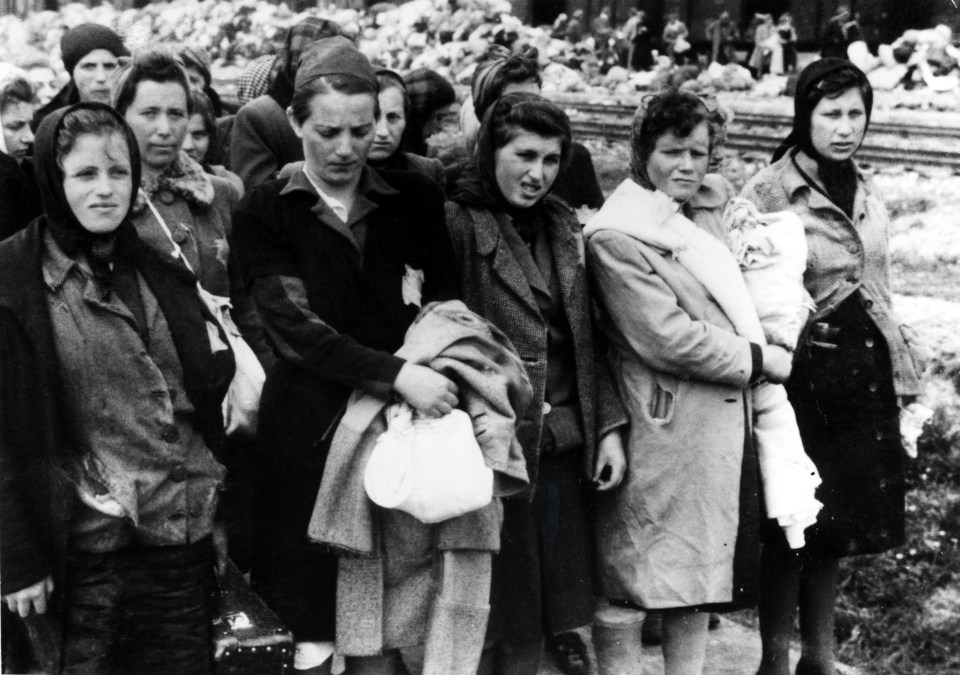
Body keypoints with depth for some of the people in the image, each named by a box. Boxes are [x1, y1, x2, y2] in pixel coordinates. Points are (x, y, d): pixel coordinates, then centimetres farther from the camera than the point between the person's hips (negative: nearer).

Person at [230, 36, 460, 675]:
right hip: (309, 424, -1)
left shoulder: (415, 199, 8)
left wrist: (440, 369, -12)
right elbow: (294, 324, -9)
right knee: (309, 611, 0)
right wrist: (395, 371, -21)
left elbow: (447, 301, 9)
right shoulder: (265, 212, 1)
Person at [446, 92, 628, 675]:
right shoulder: (458, 224, -8)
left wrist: (608, 425, 7)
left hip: (562, 446, 6)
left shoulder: (563, 227, 12)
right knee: (501, 622, 3)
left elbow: (586, 338, 14)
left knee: (541, 618, 13)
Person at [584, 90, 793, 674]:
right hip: (663, 430, -8)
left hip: (721, 429, 8)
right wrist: (758, 358, -10)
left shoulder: (701, 219, 13)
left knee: (701, 571, 16)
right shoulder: (618, 236, -13)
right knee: (628, 581, 3)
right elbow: (667, 338, -19)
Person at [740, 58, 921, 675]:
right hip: (807, 370, -6)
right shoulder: (768, 194, -10)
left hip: (866, 369, 6)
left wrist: (899, 367, 17)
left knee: (837, 527, 14)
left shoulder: (869, 197, 12)